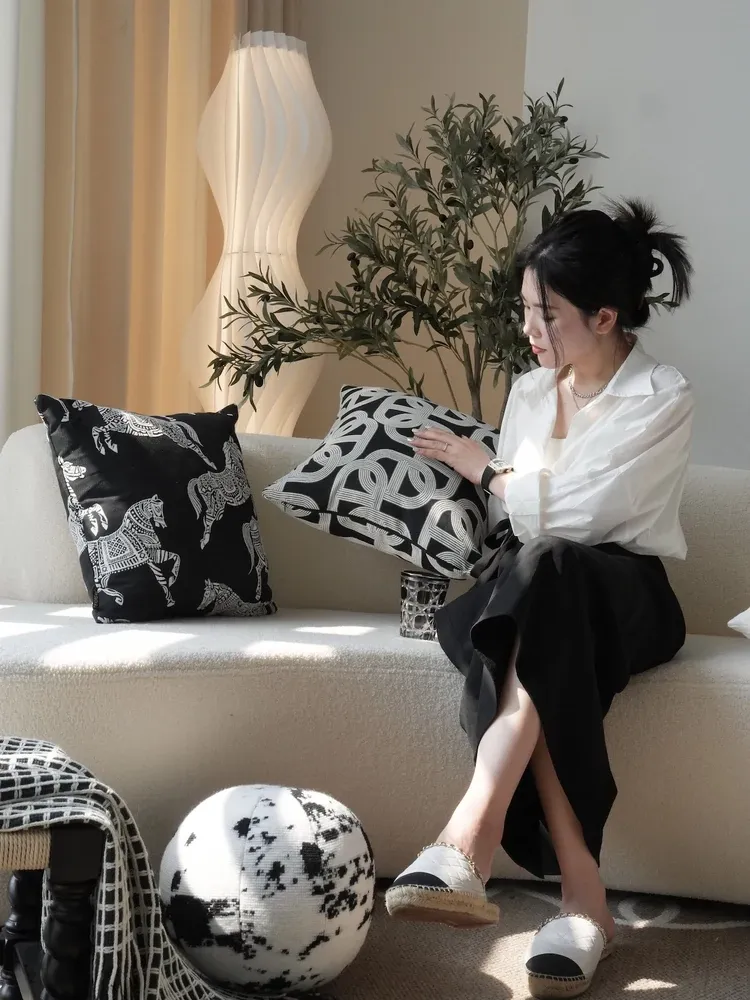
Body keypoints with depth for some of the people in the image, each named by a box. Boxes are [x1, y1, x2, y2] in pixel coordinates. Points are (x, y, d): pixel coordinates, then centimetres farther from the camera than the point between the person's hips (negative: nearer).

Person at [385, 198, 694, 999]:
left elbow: (573, 513, -16)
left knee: (546, 571, -42)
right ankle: (582, 896, -46)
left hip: (625, 591, -4)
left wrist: (482, 468, -3)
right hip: (527, 589, 5)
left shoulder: (663, 399, -7)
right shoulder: (529, 391, 15)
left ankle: (468, 843, -51)